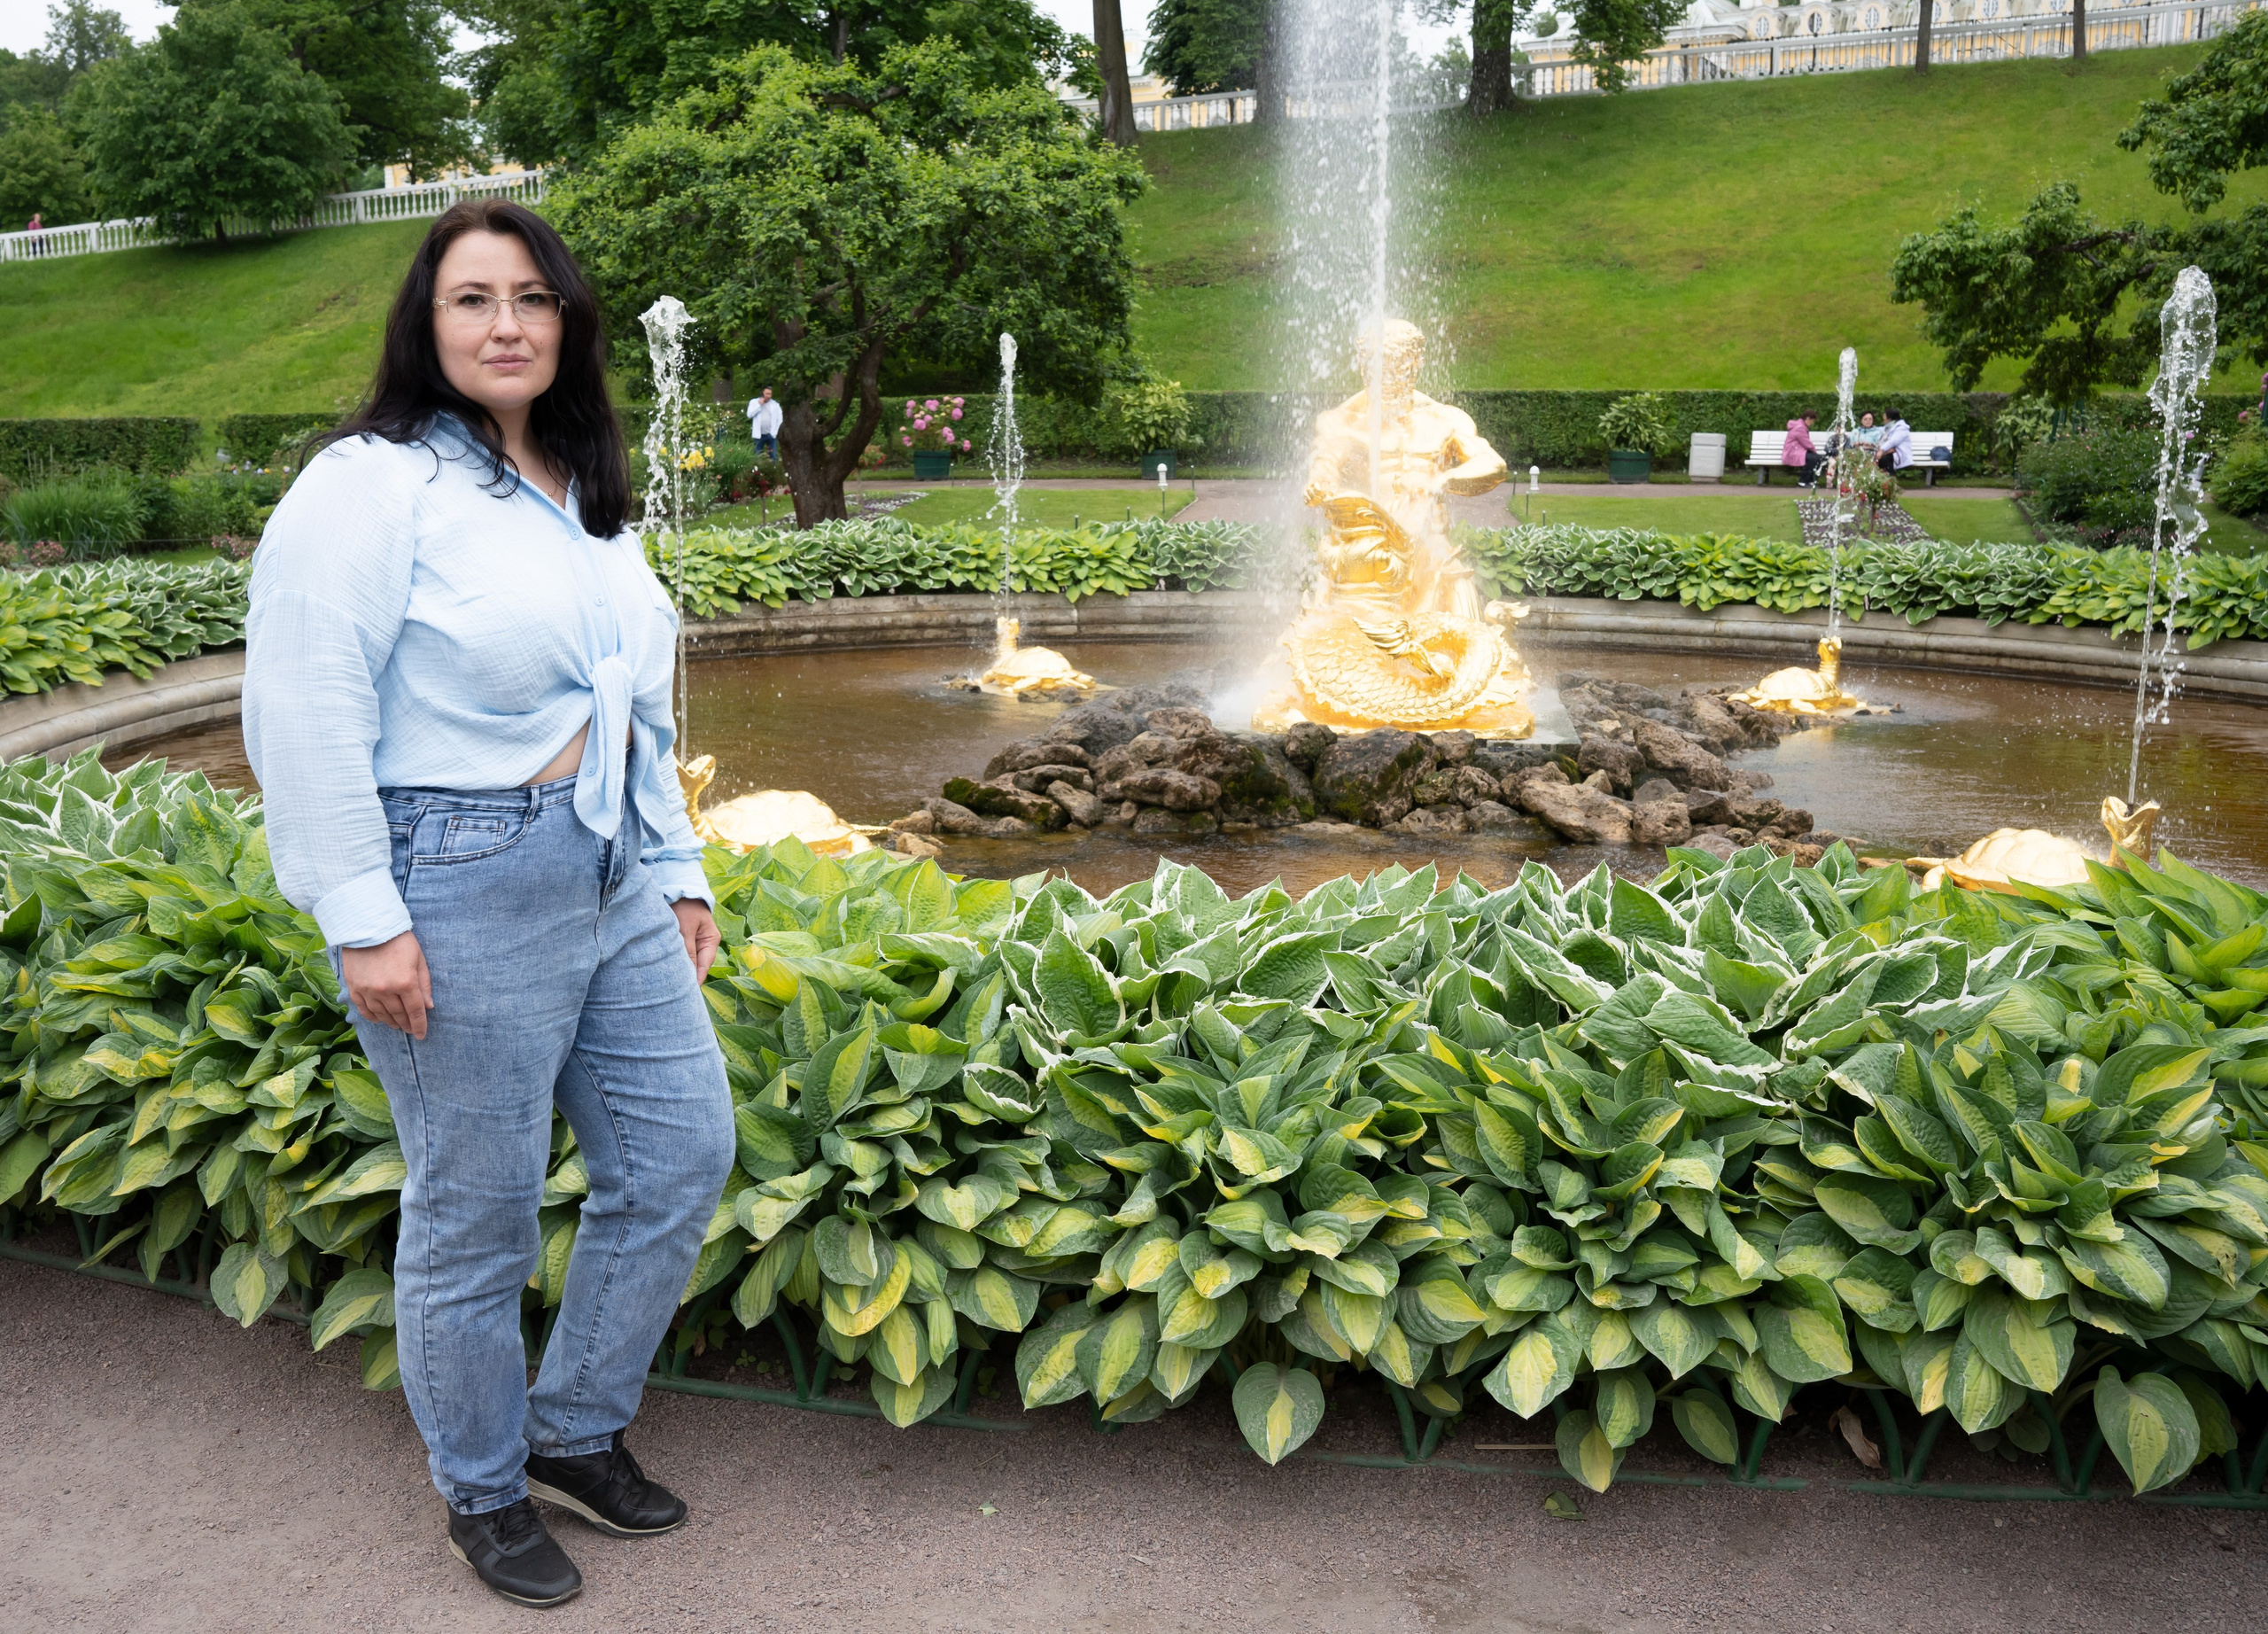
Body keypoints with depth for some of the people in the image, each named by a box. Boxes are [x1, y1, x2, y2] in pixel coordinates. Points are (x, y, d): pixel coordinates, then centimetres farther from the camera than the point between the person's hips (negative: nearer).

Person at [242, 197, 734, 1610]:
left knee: (683, 1150, 11)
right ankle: (484, 1492, 27)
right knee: (477, 1217, 4)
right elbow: (305, 712, -16)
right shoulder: (374, 484, -9)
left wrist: (679, 870, 18)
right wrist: (362, 917, -19)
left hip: (611, 878, 8)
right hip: (462, 894, -8)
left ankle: (578, 1429, 31)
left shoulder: (587, 496, 16)